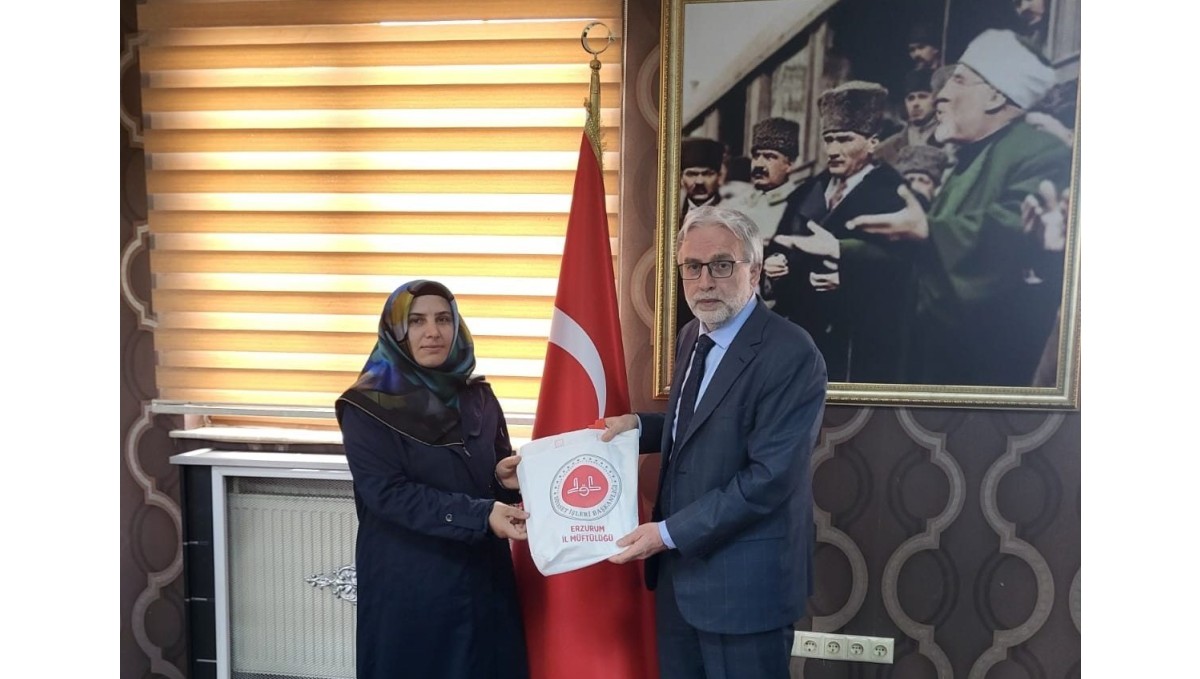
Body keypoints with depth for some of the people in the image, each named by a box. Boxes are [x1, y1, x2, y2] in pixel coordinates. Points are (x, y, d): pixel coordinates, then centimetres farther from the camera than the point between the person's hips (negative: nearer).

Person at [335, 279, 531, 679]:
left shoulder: (479, 398, 5)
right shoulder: (367, 407, -9)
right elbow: (388, 493, -18)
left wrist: (506, 479, -13)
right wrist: (479, 514, -27)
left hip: (483, 575, 5)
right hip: (407, 583, -4)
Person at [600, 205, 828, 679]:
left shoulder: (791, 353, -20)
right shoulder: (691, 337, 7)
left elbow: (769, 476, -24)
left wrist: (668, 533, -21)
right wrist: (640, 424, 1)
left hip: (744, 580, -8)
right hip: (679, 568, 8)